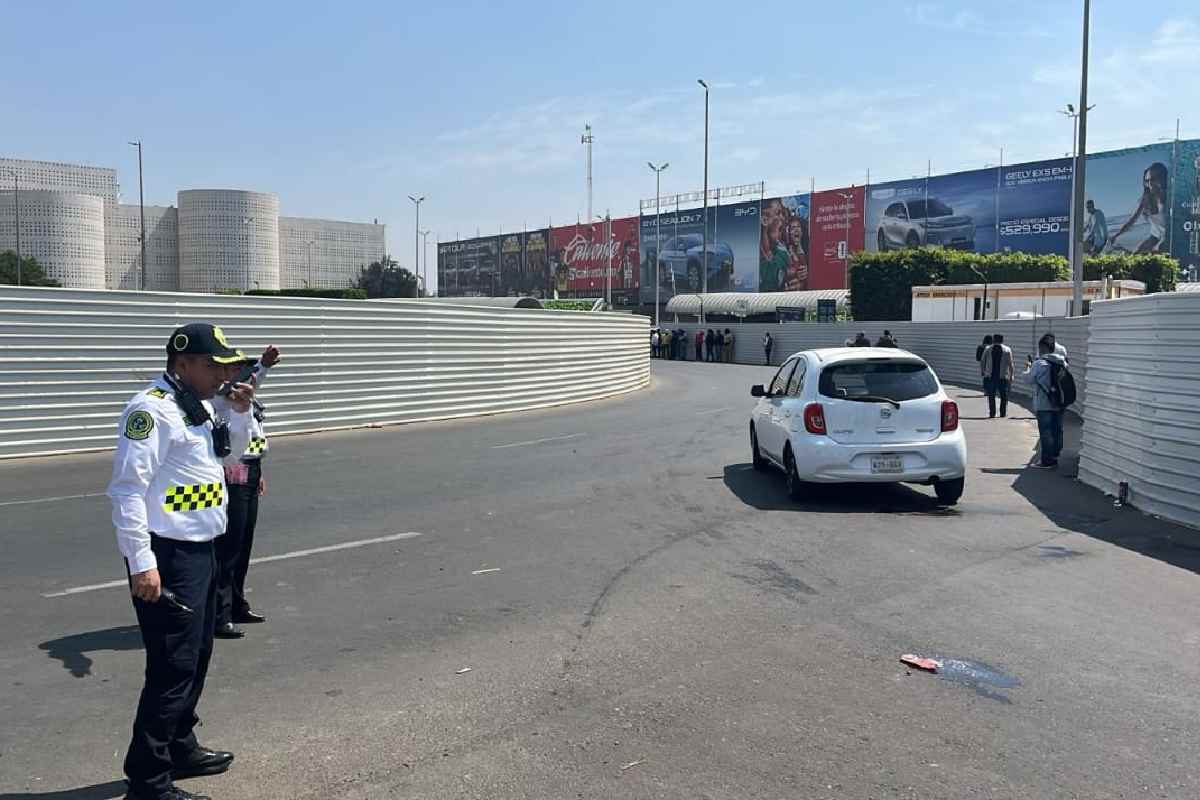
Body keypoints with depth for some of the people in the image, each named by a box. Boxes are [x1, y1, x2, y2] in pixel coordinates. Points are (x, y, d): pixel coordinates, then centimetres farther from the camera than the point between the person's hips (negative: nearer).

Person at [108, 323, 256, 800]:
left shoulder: (201, 406, 12)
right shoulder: (153, 408, -17)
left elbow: (232, 451, 29)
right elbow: (127, 487, -22)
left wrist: (239, 414, 9)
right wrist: (141, 562, -25)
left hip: (200, 551, 10)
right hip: (166, 558, -10)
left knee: (196, 657, 19)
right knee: (174, 666, -7)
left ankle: (181, 748, 34)